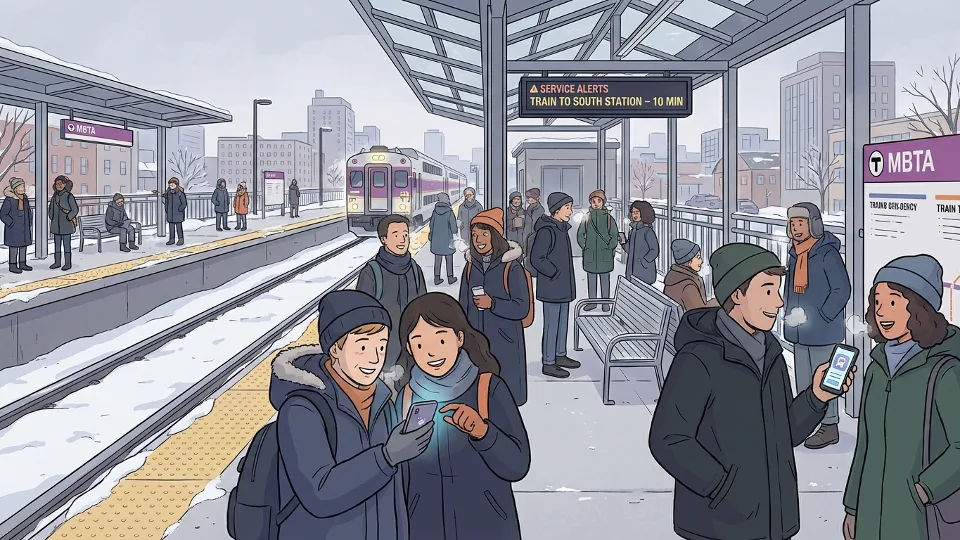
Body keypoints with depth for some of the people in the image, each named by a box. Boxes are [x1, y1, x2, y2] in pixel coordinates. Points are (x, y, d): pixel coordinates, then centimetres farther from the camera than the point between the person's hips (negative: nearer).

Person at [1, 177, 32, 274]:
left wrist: (29, 223, 12)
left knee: (23, 246, 12)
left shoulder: (24, 198, 6)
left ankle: (22, 264, 21)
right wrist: (12, 224, -16)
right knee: (14, 247, -2)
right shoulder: (9, 199, -16)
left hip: (24, 227, 7)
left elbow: (28, 211, 19)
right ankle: (12, 266, 5)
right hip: (14, 228, -7)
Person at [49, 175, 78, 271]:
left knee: (66, 244, -2)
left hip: (66, 225, -6)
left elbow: (75, 210, -10)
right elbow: (50, 208, 21)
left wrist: (67, 218, -14)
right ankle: (57, 262, 19)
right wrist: (51, 218, 10)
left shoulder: (69, 196, -10)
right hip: (56, 225, 6)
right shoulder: (54, 196, 8)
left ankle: (68, 263, 4)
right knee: (57, 244, 11)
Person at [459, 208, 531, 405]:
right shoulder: (471, 267, 4)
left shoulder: (511, 268, -11)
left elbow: (522, 308, -11)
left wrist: (493, 304, -21)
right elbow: (464, 307, 12)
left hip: (504, 343, -5)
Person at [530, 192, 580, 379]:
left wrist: (567, 281, 16)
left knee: (563, 321, 17)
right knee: (552, 324, -2)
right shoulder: (546, 231, -19)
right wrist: (555, 273, -17)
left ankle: (560, 355, 30)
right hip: (551, 287, -9)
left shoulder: (562, 229, 11)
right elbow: (536, 259, -23)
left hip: (564, 286, 9)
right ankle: (548, 363, 6)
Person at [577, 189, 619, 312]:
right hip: (590, 255, 2)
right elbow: (580, 234, 9)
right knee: (591, 279, 9)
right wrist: (584, 246, 3)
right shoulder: (587, 217, 1)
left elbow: (615, 235, 3)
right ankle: (592, 302, 19)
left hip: (605, 255, -2)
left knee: (605, 279, 5)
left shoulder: (608, 217, -2)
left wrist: (610, 248, -1)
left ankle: (605, 303, 14)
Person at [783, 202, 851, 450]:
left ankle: (829, 426, 12)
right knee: (803, 379, 14)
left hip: (823, 330, -8)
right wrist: (791, 312, 6)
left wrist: (820, 317, -18)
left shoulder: (827, 254, -15)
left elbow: (842, 290, -16)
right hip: (799, 331, 8)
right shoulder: (795, 253, 8)